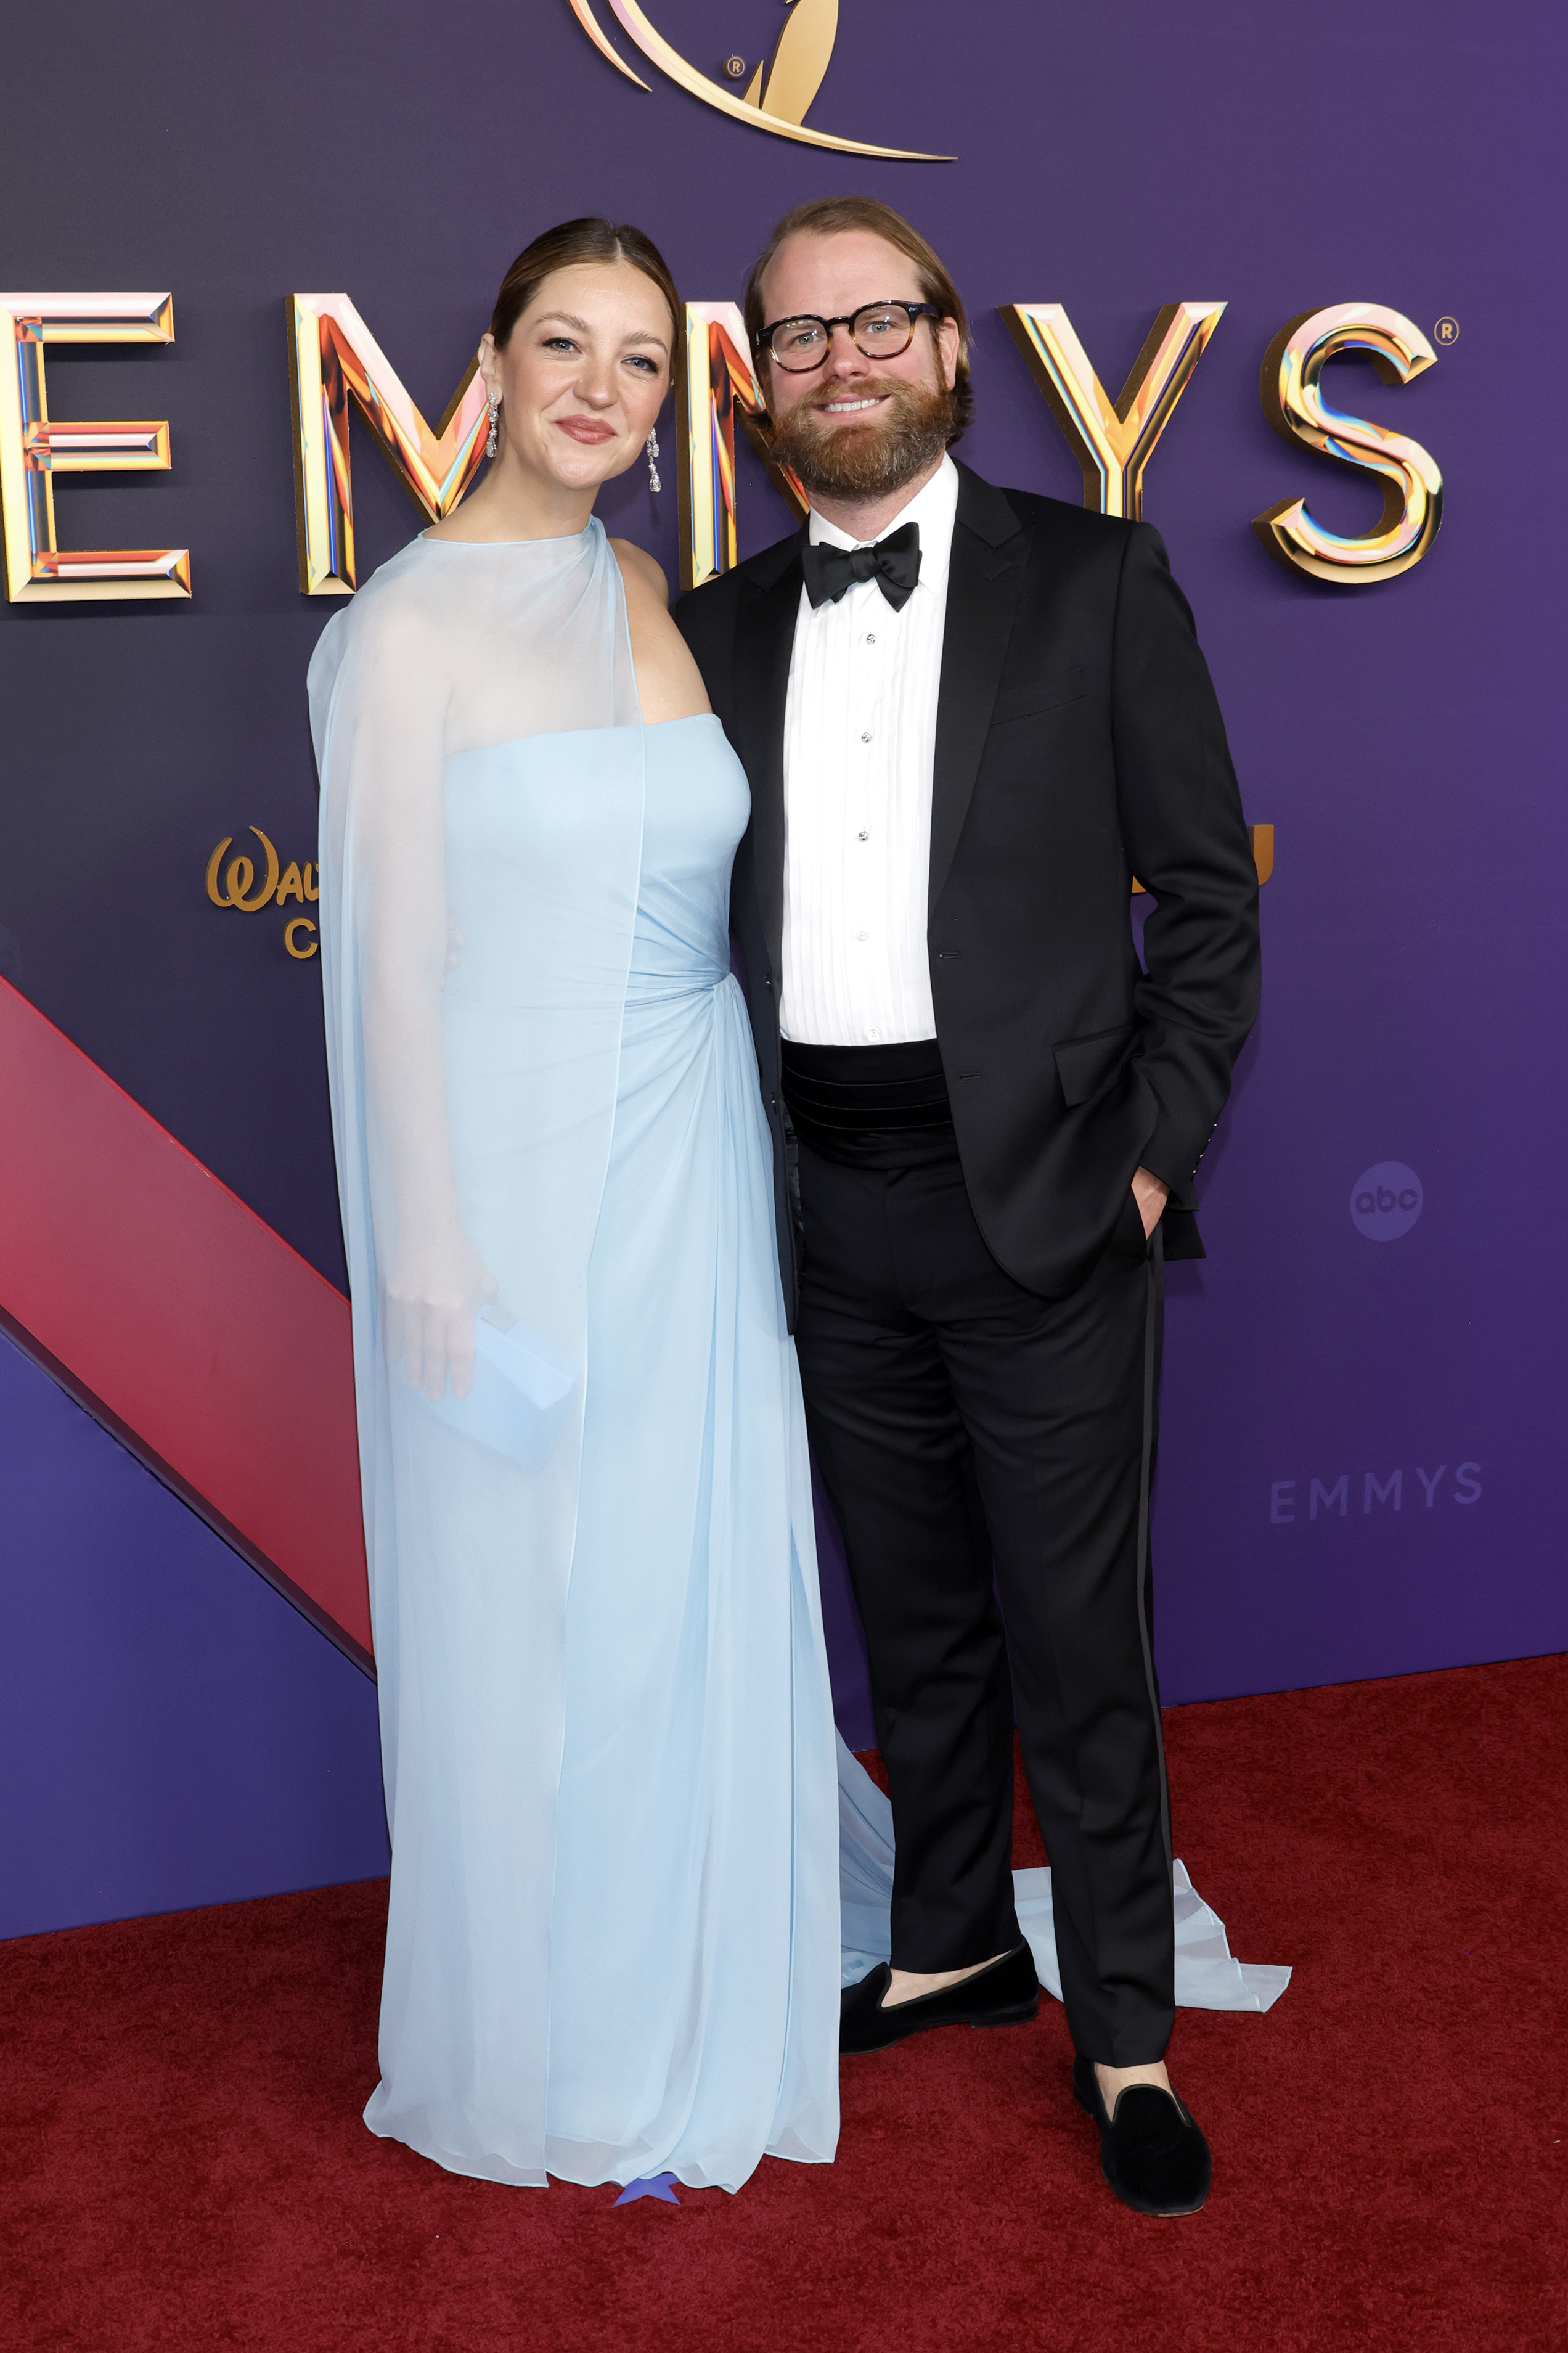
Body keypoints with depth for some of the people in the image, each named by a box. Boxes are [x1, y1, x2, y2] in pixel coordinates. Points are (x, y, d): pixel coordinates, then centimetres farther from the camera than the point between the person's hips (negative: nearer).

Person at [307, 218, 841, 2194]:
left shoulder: (652, 598, 8)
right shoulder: (413, 622, -10)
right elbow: (393, 956, -11)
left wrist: (746, 1160, 11)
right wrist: (431, 1254, -13)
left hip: (693, 1159, 6)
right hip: (518, 1163, -6)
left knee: (697, 1595, 15)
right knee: (526, 1611, 7)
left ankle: (687, 2016, 36)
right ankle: (542, 2052, 29)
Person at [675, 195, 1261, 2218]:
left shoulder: (1095, 582, -1)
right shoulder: (720, 628, 9)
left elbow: (1205, 893, -1)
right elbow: (712, 924, 11)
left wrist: (1156, 1156, -8)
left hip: (1038, 1198, -3)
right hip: (826, 1204, 4)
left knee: (1077, 1631, 4)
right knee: (914, 1612, 17)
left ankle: (1124, 2029, 22)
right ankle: (954, 1942, 36)